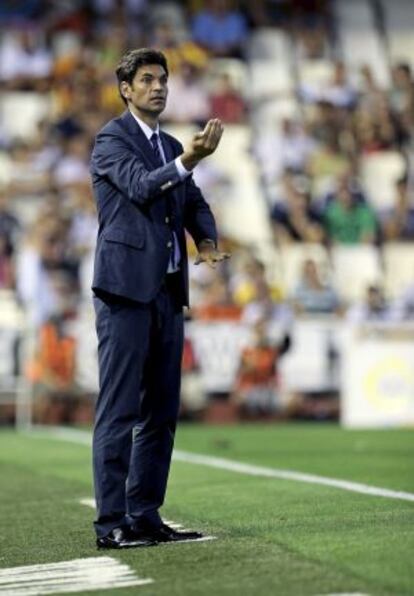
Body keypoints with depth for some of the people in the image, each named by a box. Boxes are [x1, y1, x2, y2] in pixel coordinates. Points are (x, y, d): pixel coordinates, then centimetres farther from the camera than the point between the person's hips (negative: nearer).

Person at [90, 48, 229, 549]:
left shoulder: (170, 146, 21)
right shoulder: (111, 138, -2)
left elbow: (194, 204, 14)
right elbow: (140, 186, -18)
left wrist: (206, 241, -6)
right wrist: (187, 161, -32)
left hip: (167, 291, 8)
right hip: (126, 287, -8)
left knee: (161, 411, 9)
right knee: (119, 409, -8)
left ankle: (144, 516, 15)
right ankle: (111, 523, -6)